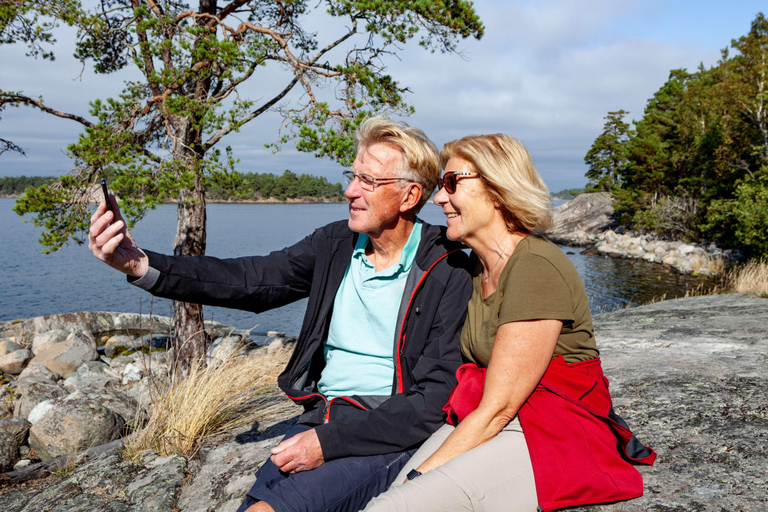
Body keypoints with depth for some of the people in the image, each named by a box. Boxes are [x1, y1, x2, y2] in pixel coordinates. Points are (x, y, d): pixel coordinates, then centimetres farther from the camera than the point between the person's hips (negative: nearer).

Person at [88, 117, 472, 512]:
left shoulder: (449, 275, -10)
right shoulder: (335, 244, 7)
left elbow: (436, 399, -13)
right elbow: (248, 280, 1)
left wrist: (329, 441, -18)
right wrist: (140, 265, -11)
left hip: (390, 438, -5)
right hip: (322, 417, 5)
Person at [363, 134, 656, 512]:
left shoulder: (536, 268, -15)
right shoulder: (476, 267, 12)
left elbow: (498, 407, -17)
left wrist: (420, 476, -16)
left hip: (553, 438, -7)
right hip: (480, 425, 7)